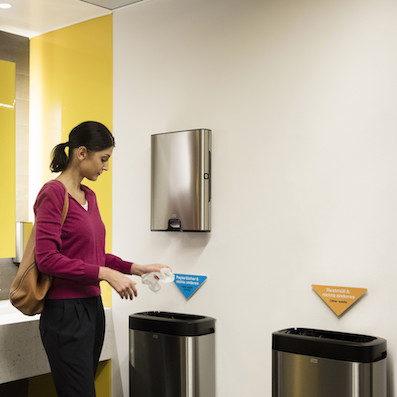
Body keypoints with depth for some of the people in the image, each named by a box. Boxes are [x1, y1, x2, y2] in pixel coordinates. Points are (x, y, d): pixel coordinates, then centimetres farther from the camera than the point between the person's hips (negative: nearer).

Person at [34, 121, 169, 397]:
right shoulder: (53, 193, -13)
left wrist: (135, 268, 9)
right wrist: (105, 274, -20)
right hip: (65, 312, -8)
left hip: (92, 307, 9)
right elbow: (47, 258, -19)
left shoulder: (89, 196, 13)